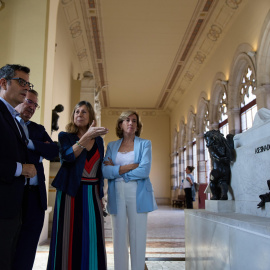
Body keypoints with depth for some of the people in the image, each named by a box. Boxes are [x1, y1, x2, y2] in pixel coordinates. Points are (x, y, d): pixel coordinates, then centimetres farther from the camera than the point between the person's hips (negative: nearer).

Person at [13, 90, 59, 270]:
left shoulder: (38, 129, 20)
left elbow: (53, 151, 4)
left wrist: (30, 143, -8)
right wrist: (40, 148, -9)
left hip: (35, 195, 5)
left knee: (26, 253, 10)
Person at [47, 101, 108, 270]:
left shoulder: (98, 140, 13)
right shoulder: (65, 136, 3)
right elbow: (68, 156, -17)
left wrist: (101, 194, 12)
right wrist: (87, 136, -26)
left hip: (93, 194, 3)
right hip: (71, 192, -3)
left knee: (92, 236, 4)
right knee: (70, 236, 0)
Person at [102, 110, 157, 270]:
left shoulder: (144, 144, 5)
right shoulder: (112, 146, 12)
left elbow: (144, 171, -10)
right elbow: (105, 171, -3)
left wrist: (116, 170, -4)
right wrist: (130, 166, -10)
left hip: (138, 195, -2)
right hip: (117, 196, 2)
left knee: (138, 237, 1)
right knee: (119, 237, 6)